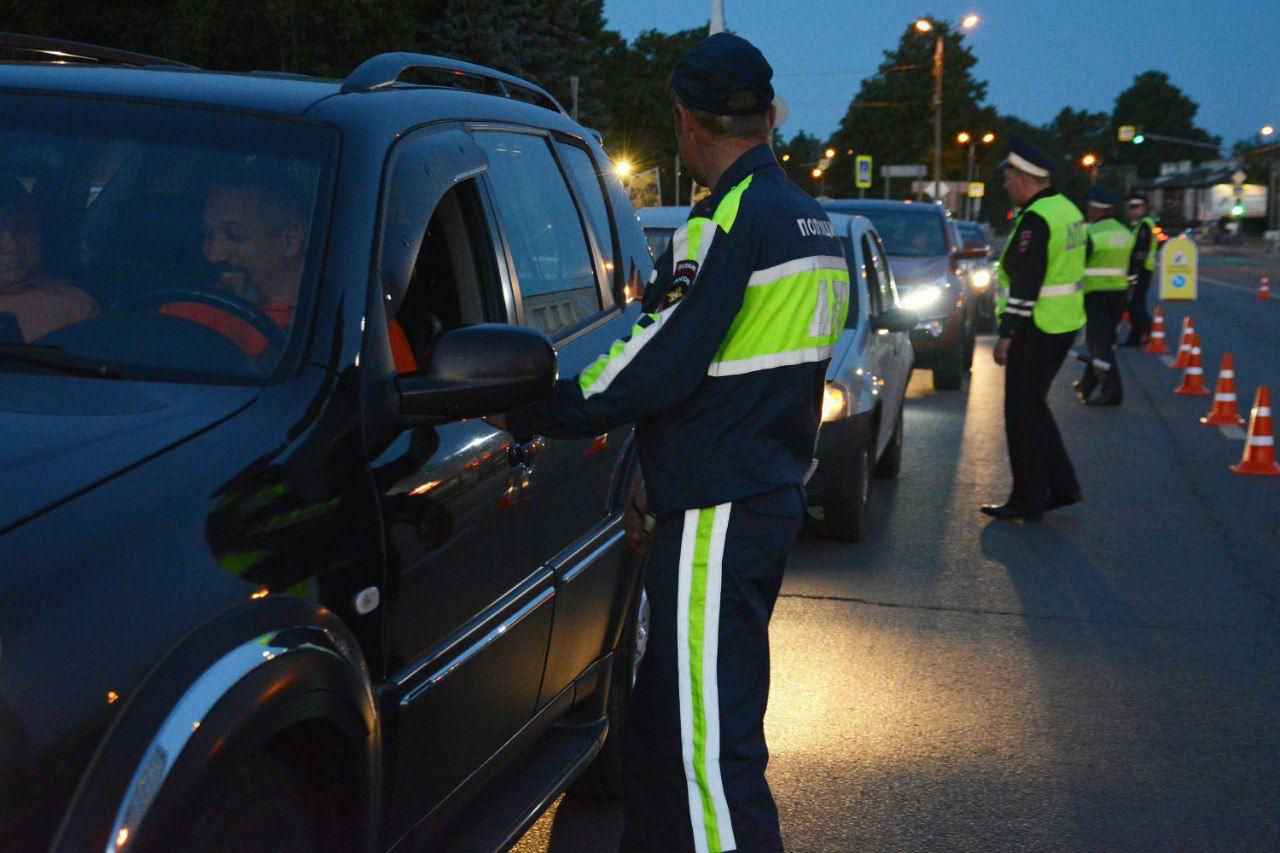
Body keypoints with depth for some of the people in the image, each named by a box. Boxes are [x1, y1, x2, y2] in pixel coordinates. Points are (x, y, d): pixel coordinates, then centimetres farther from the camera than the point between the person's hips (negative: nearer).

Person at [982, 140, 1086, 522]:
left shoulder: (1035, 220, -18)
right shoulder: (1067, 210, 14)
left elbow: (1025, 282, -23)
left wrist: (1007, 334, -22)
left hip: (1036, 332, -10)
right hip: (1064, 326, 10)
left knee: (1023, 414, -1)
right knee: (1034, 407, 18)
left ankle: (1028, 502, 5)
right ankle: (1062, 487, 20)